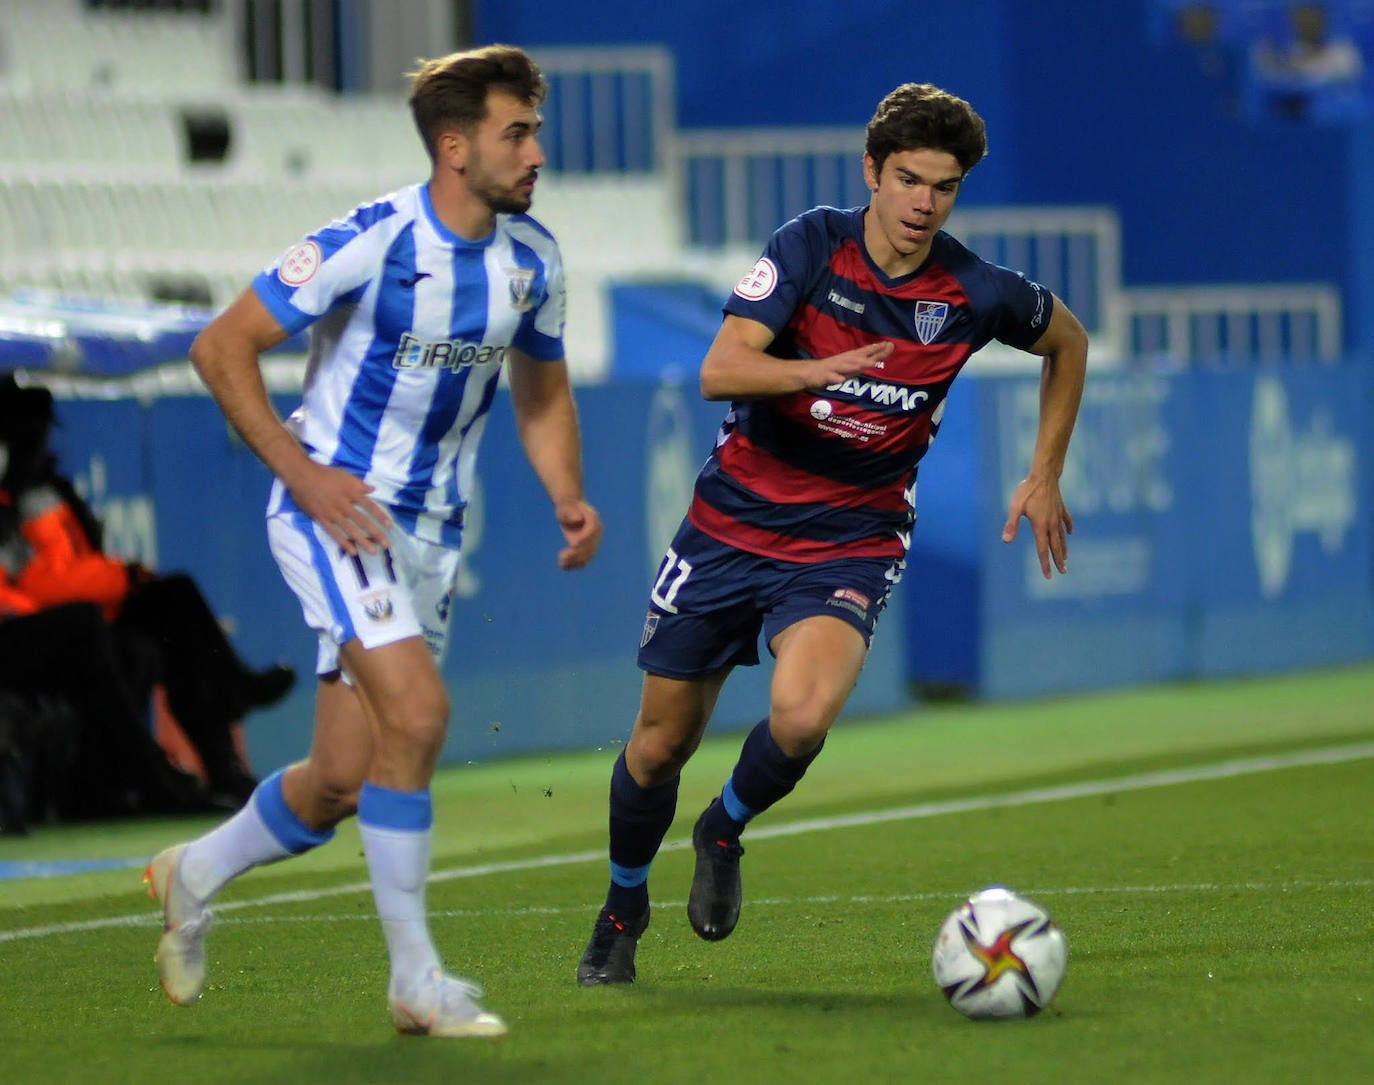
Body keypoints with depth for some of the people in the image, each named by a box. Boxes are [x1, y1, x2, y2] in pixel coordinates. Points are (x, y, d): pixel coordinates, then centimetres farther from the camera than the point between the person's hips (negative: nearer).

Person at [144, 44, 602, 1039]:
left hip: (431, 529, 7)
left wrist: (569, 498, 0)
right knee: (417, 712, -23)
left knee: (342, 782, 5)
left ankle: (195, 876, 34)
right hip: (335, 508, -7)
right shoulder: (368, 245, -19)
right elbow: (222, 348, -14)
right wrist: (302, 471, -20)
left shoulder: (532, 259, 2)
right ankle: (416, 980, -14)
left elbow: (543, 391, 18)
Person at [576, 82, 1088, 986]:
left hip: (851, 546, -1)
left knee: (801, 717, -28)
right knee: (661, 743, 8)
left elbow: (1068, 342, 14)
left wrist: (1045, 479, 10)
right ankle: (623, 911, 36)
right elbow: (721, 370, -22)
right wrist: (818, 370, -40)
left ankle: (726, 833, 5)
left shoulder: (976, 294, -9)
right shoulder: (811, 247, -12)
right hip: (734, 525, 1)